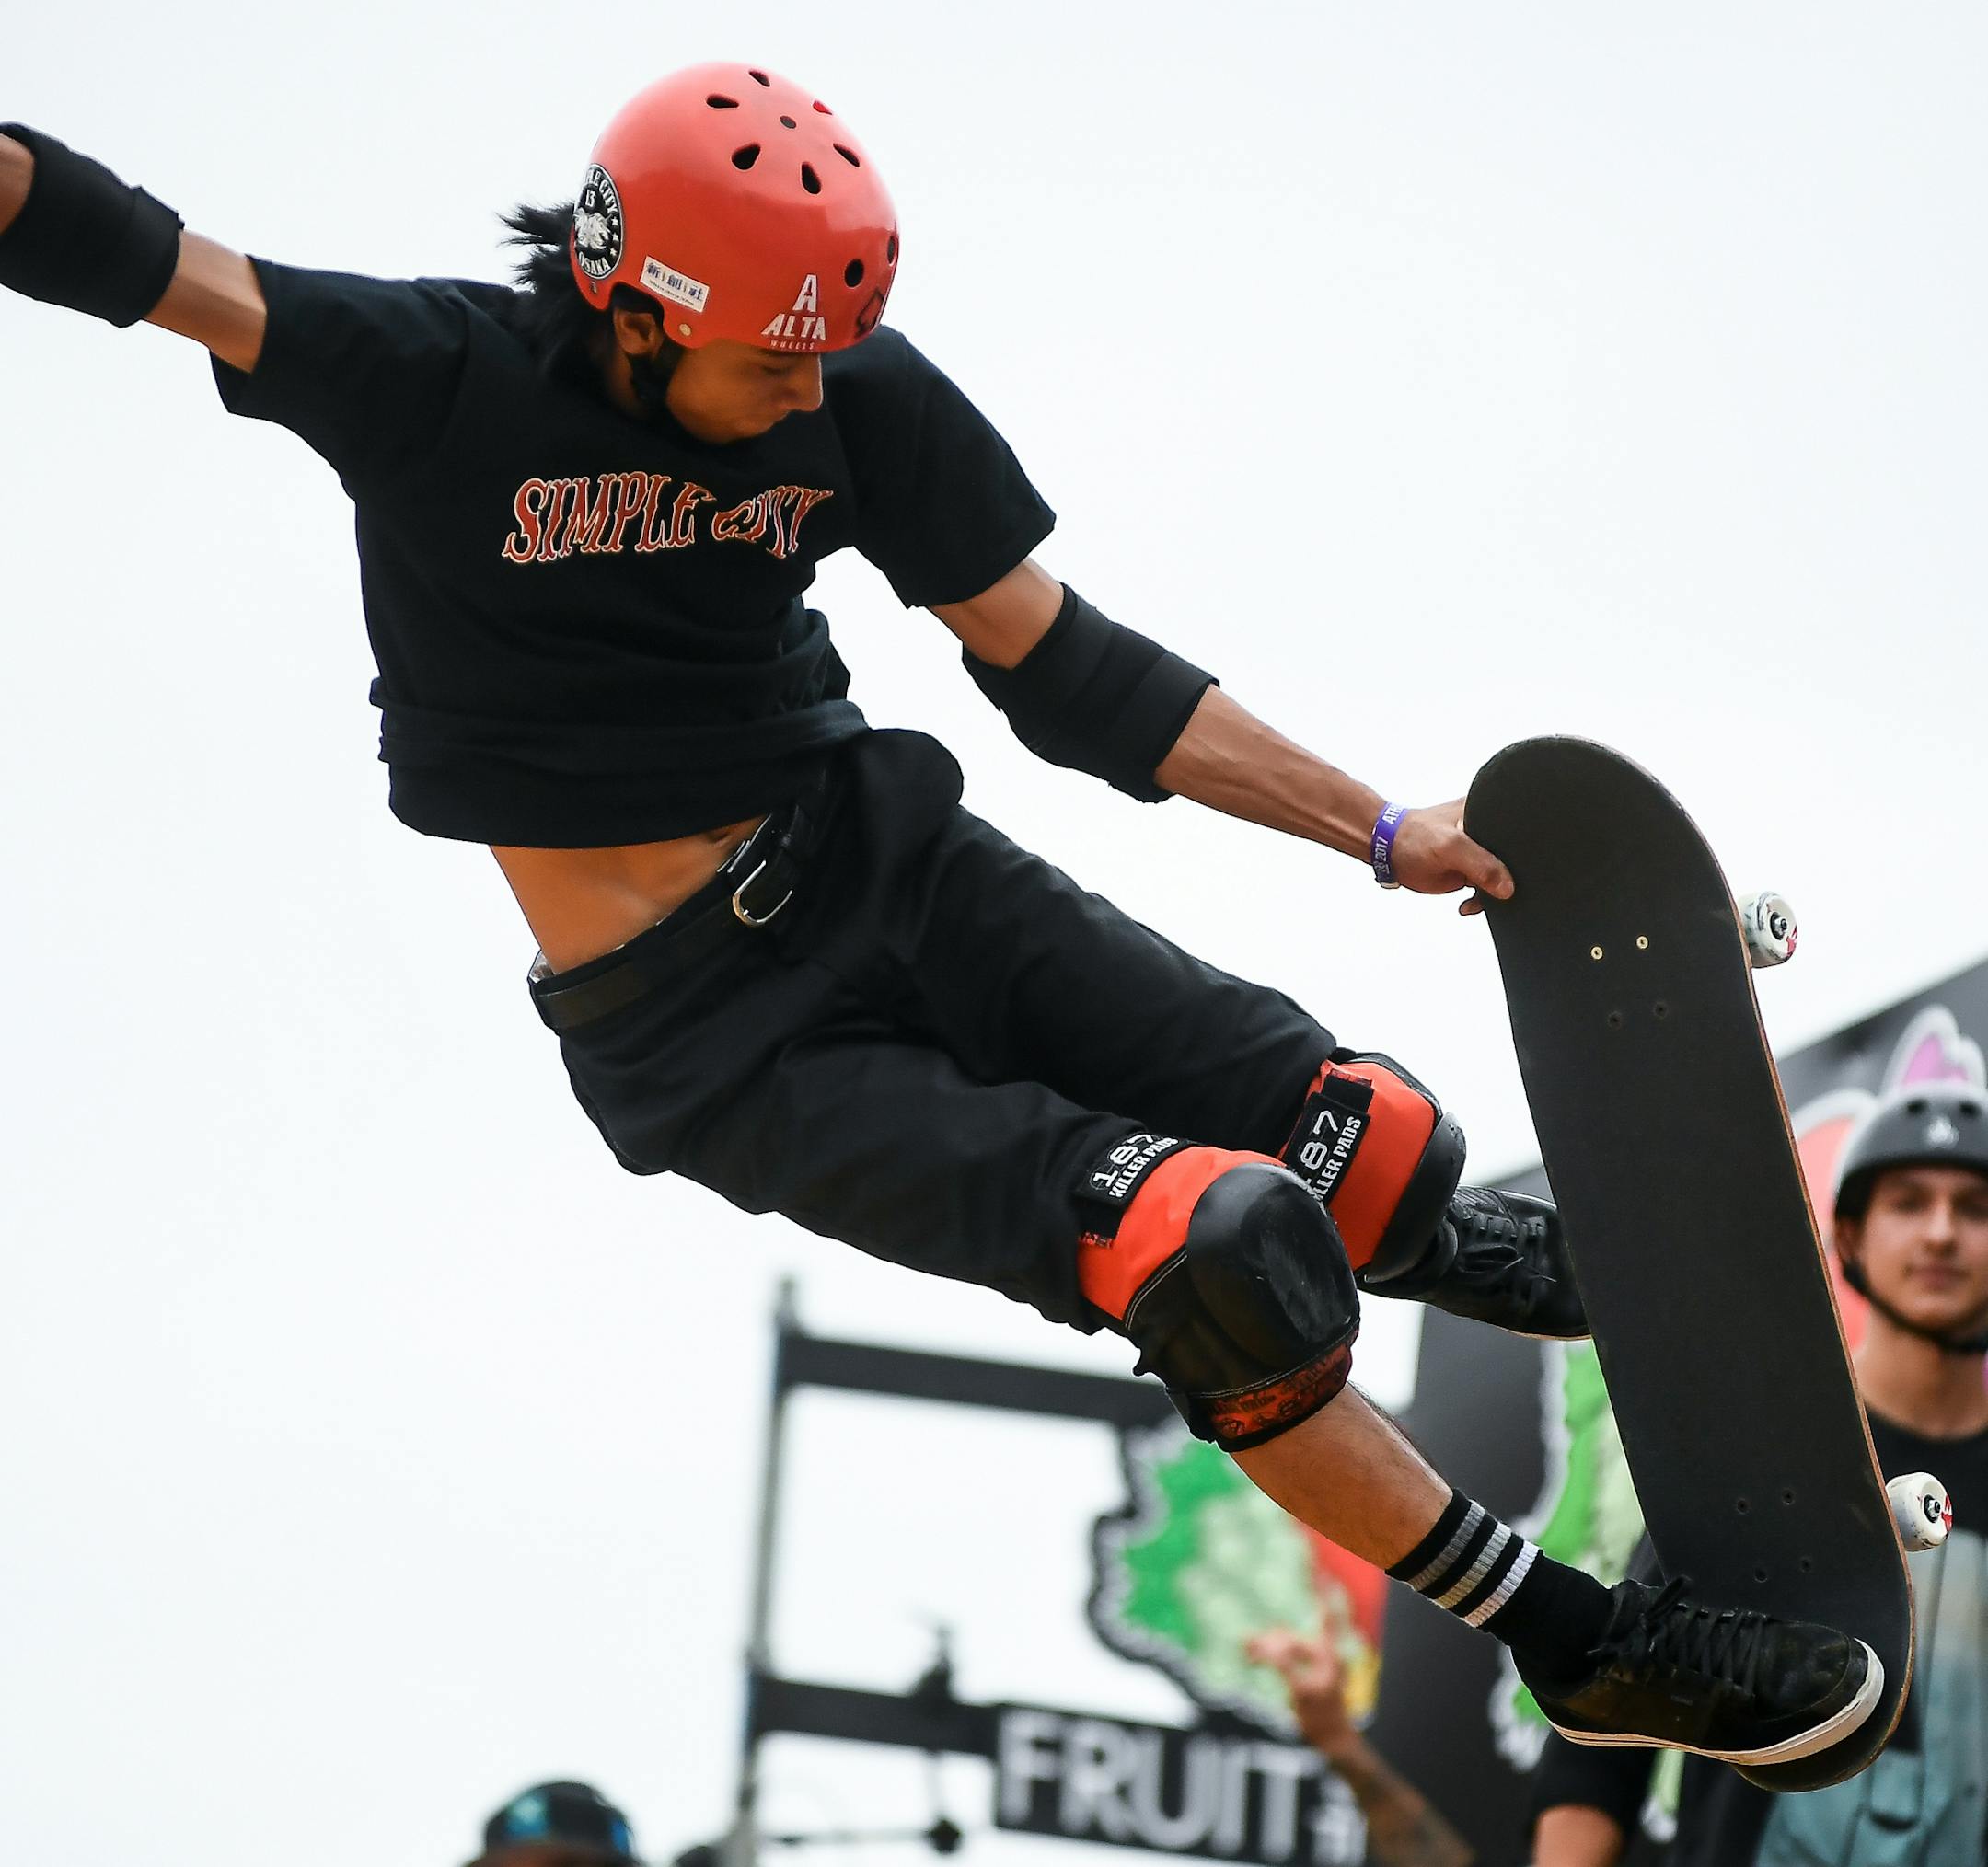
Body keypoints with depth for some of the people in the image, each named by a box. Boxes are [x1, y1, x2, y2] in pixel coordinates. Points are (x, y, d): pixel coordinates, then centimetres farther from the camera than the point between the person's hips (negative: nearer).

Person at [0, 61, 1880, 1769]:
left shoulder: (864, 407, -5)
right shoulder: (434, 382, -17)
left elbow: (1073, 680, 3)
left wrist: (1385, 836, 1)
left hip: (879, 860, 5)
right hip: (703, 1036, -5)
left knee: (1365, 1148, -9)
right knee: (1219, 1248, -20)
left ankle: (1425, 1234, 29)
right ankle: (1581, 1647, -6)